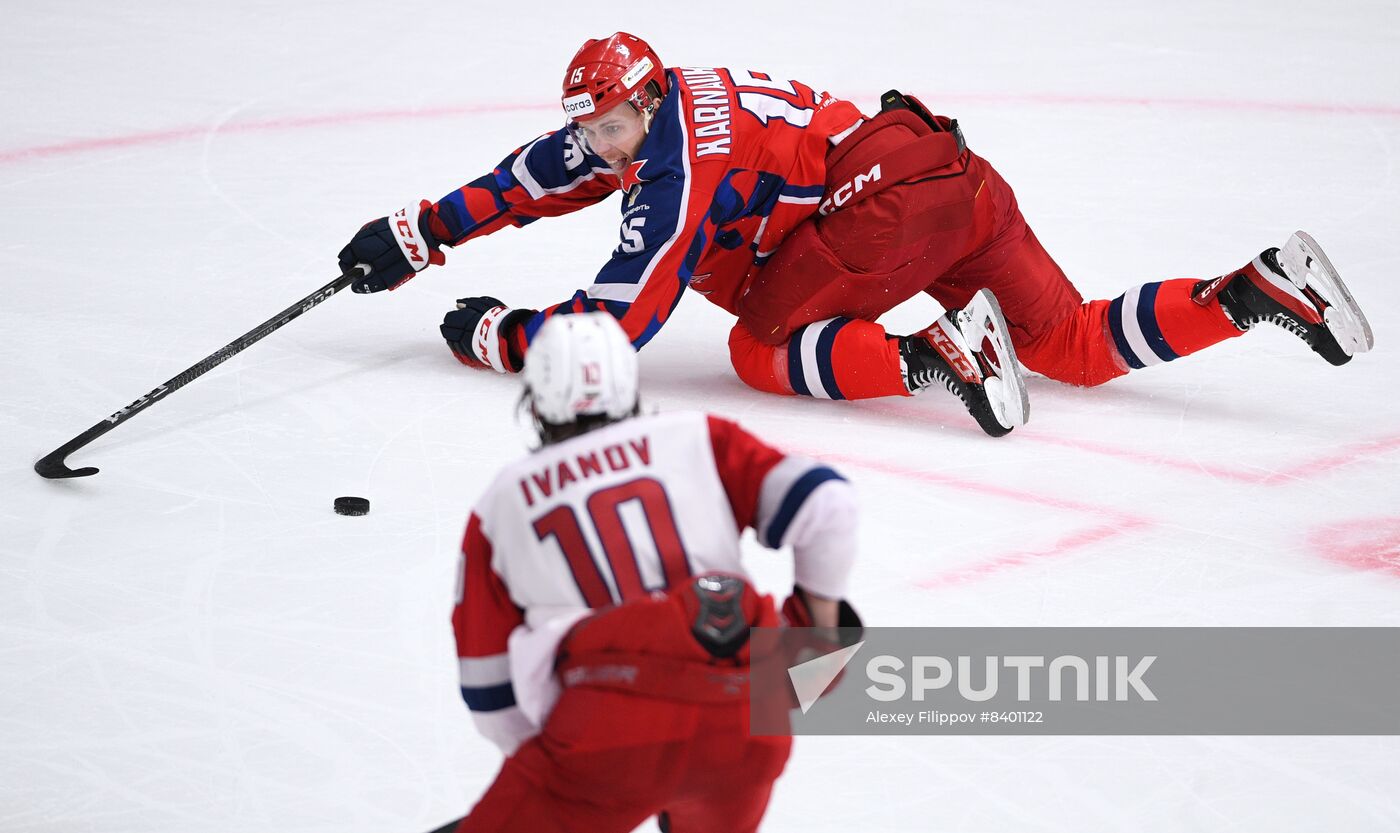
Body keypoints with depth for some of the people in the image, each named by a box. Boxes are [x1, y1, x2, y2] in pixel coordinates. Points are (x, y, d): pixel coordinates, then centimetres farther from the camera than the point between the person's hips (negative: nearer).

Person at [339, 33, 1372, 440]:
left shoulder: (677, 174, -9)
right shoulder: (648, 113, 15)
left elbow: (607, 330, -7)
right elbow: (538, 178, 26)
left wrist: (493, 335, 6)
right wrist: (416, 234, 25)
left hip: (890, 193, -10)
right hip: (959, 175, 10)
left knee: (763, 348, -6)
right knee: (1078, 347, 9)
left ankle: (936, 358, -25)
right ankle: (1262, 290, -5)